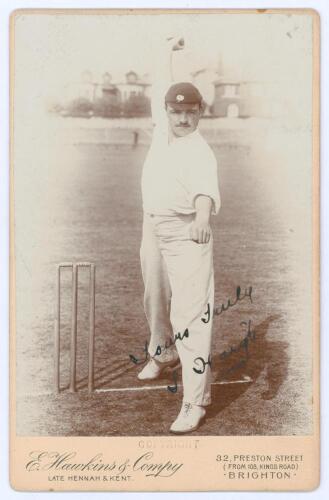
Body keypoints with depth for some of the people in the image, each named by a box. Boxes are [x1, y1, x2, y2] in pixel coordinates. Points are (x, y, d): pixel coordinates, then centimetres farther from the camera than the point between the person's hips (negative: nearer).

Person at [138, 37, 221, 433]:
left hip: (185, 233, -8)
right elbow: (161, 88, 22)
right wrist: (167, 53, 33)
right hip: (152, 227, 8)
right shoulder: (162, 127, 4)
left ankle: (196, 401, -9)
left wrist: (202, 217, -59)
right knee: (155, 301, 24)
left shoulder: (199, 151, -18)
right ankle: (163, 352, 50)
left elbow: (206, 188, -39)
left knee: (190, 314, -12)